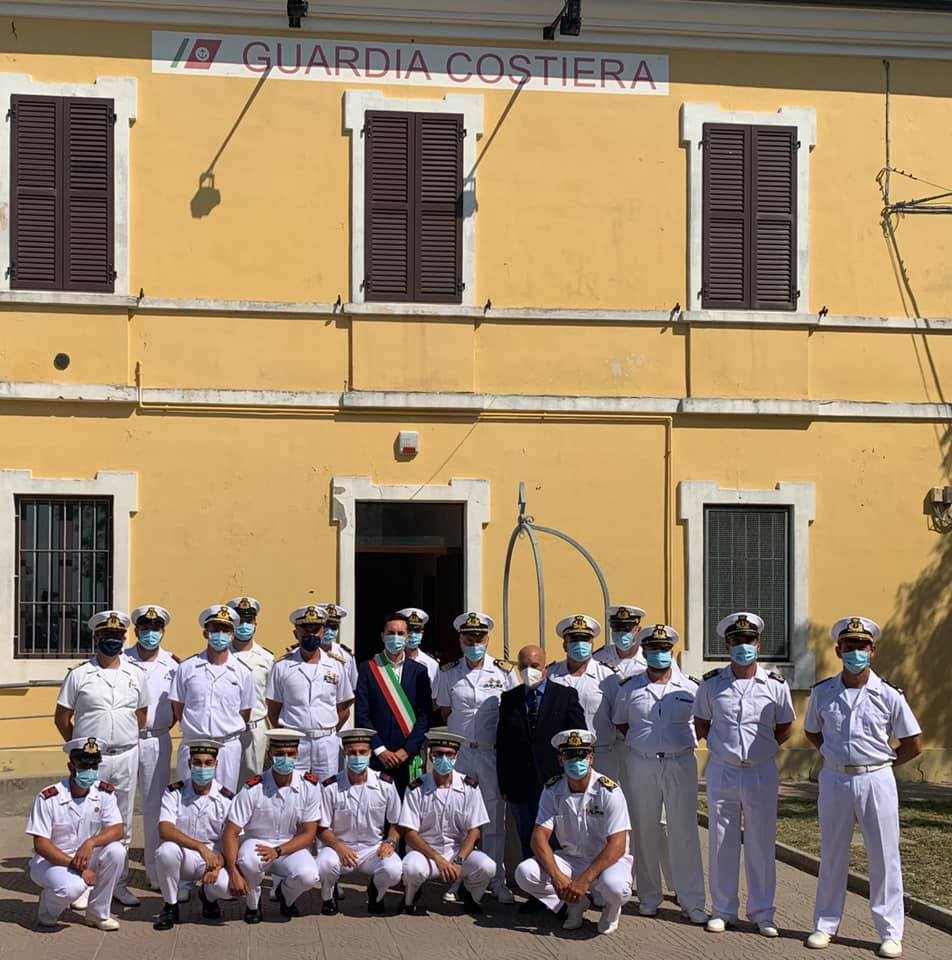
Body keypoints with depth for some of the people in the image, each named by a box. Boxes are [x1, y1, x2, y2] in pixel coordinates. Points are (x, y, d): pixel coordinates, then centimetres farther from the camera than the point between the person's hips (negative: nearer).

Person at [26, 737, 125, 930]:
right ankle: (47, 911, 2)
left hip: (88, 857, 5)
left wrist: (90, 843, -32)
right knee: (73, 886, -35)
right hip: (50, 861, -5)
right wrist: (77, 867, -25)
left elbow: (117, 831, -12)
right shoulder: (48, 798, -18)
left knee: (116, 851, -24)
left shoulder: (104, 792, -6)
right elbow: (40, 845, -18)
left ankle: (97, 913, -5)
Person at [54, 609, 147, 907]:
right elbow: (61, 718, 3)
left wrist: (127, 743, 9)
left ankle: (118, 881, 19)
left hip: (126, 757, 3)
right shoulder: (79, 675, -2)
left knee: (122, 824, 9)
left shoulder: (137, 675, 5)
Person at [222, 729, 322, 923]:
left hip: (291, 847, 1)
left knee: (308, 875, -30)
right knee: (249, 861, -37)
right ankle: (252, 904, -3)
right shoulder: (253, 789, -16)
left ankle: (285, 896, 8)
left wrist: (278, 851, -23)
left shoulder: (310, 785, -10)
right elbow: (230, 832, -15)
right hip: (257, 842, -1)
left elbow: (308, 834, -7)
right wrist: (233, 873, -27)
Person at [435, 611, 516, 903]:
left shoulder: (504, 671, 1)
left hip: (493, 753, -1)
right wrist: (457, 739, 3)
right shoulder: (448, 673, 5)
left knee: (495, 820, 4)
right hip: (458, 753, 1)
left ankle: (498, 881, 12)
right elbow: (445, 714, 11)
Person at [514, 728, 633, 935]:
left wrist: (584, 880, -31)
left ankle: (611, 908, 2)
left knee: (615, 887, -38)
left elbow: (617, 846, -22)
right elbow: (540, 836, -12)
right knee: (524, 873, -21)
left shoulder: (609, 792, -16)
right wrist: (556, 875, -29)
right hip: (569, 859, 4)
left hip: (607, 861, -4)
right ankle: (574, 903, 4)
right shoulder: (552, 790, -5)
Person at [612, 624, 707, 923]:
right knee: (645, 833, 7)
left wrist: (684, 742, 3)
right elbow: (619, 724, 15)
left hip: (680, 764, -1)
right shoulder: (629, 689, 5)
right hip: (640, 764, 1)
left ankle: (692, 901, 3)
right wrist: (644, 743, 6)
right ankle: (649, 897, 18)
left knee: (685, 832, -2)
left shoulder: (689, 689, 4)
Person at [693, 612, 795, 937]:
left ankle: (762, 913, 14)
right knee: (721, 843, 6)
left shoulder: (775, 685, -2)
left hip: (761, 772, 0)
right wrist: (723, 747, 3)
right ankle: (722, 911, 17)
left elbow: (784, 729, 9)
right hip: (722, 772, 1)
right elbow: (701, 724, 11)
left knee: (762, 843, 4)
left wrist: (760, 749, 3)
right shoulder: (711, 684, -1)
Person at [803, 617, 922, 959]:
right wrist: (838, 755, 7)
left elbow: (914, 744, 1)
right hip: (835, 780, 2)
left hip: (876, 781, -2)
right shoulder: (822, 693, 0)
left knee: (884, 856, 2)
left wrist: (880, 765, 2)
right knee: (832, 855, 11)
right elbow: (811, 732, 17)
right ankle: (825, 925, 21)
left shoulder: (888, 694, -6)